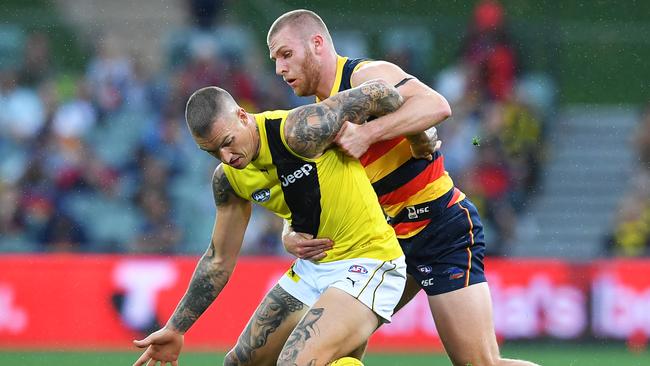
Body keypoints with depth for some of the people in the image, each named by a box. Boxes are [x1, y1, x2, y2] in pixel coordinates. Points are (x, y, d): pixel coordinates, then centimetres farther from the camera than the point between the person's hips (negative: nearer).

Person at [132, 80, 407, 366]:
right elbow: (219, 260, 13)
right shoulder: (228, 179, 1)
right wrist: (175, 329, 13)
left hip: (368, 261, -8)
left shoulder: (299, 132, -23)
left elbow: (377, 93, -16)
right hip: (313, 267, 8)